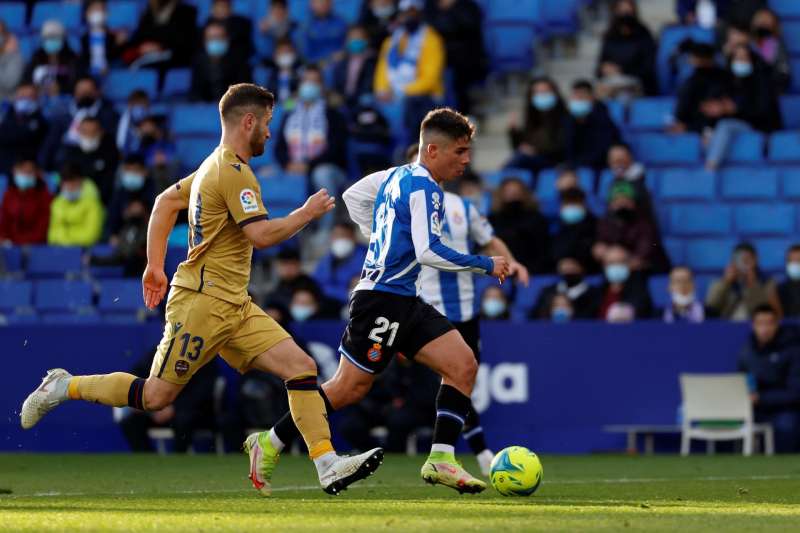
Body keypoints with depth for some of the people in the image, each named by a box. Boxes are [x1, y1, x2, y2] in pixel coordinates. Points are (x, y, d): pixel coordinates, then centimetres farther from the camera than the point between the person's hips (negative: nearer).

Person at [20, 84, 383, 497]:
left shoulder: (214, 165, 17)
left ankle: (328, 466, -11)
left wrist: (156, 265, 23)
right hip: (203, 302, -10)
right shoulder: (233, 172, -14)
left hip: (233, 306, 10)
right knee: (157, 395, -3)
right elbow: (261, 234, -22)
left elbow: (166, 201, 24)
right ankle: (65, 387, 15)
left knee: (301, 366, -5)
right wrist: (307, 213, -9)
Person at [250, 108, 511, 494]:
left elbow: (353, 196, 25)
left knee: (463, 364, -2)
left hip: (404, 302, 10)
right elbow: (428, 251, -23)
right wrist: (485, 265, -15)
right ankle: (271, 444, 12)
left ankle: (441, 460, -5)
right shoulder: (424, 188, -16)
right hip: (383, 299, -10)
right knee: (349, 388, -2)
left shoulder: (398, 176, 12)